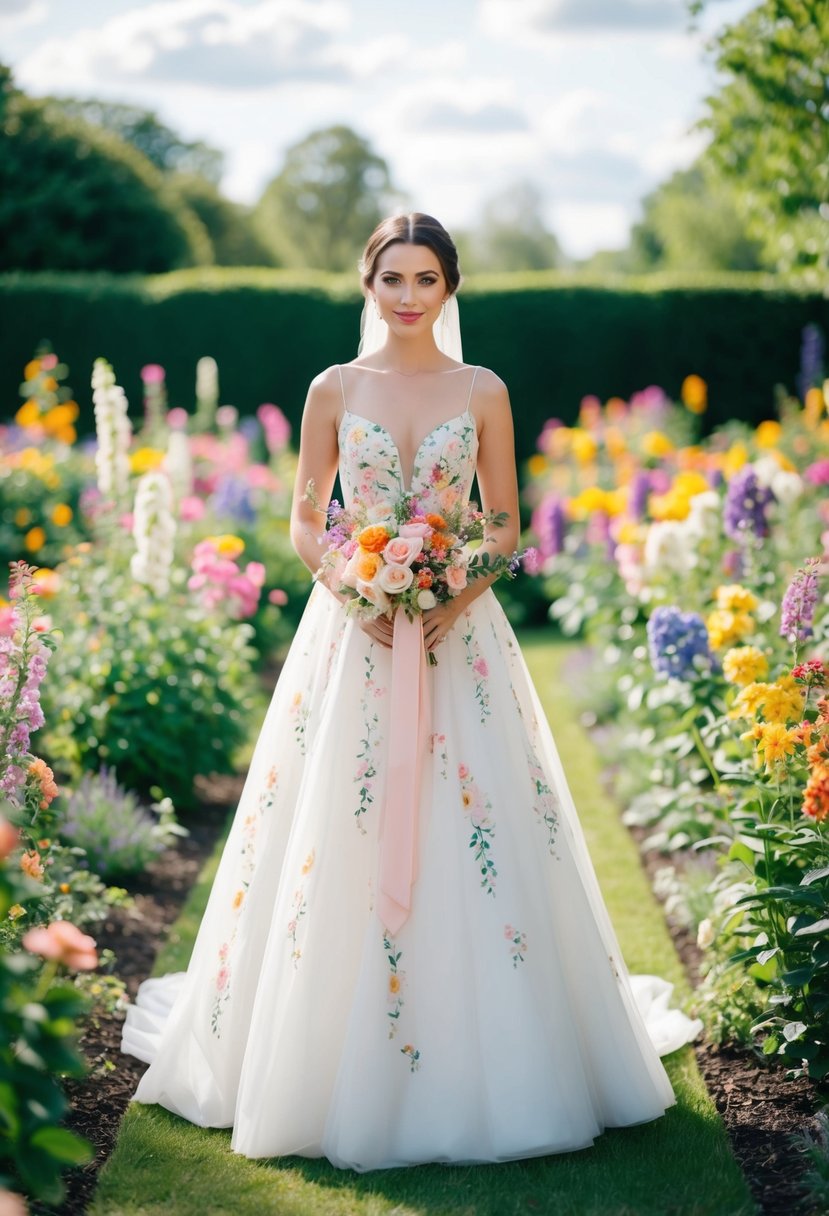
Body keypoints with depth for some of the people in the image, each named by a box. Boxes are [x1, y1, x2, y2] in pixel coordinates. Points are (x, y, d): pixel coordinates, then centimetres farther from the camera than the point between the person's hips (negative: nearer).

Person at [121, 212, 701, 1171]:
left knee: (474, 842, 0)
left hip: (458, 632, 0)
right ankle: (342, 1064, 15)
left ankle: (483, 1058, 15)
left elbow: (506, 524, 5)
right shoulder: (334, 390, 4)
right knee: (340, 838, 0)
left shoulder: (483, 392, 5)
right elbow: (305, 523, 5)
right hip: (351, 627, 0)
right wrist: (356, 590, -12)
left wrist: (458, 597, -12)